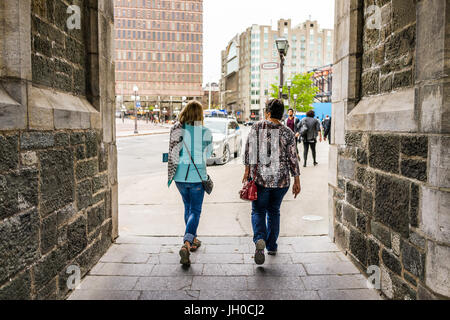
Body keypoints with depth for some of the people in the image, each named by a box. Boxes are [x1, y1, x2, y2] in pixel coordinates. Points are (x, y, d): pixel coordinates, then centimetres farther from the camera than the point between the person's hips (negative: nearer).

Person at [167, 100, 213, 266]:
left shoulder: (177, 130, -5)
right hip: (198, 176, -3)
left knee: (188, 207, 22)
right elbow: (208, 153, 4)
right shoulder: (206, 133, -9)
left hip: (180, 176, 3)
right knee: (195, 211, 6)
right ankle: (186, 244, -13)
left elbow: (174, 153, -4)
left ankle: (193, 239, 36)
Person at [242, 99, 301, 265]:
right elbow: (293, 158, -3)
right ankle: (272, 246, 26)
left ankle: (259, 239, -16)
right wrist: (297, 182, 3)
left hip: (259, 178, -1)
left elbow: (248, 150, -1)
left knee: (258, 211, 10)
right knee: (274, 211, 18)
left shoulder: (256, 127, -4)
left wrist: (247, 170, 9)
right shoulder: (287, 132, -3)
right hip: (281, 179, 1)